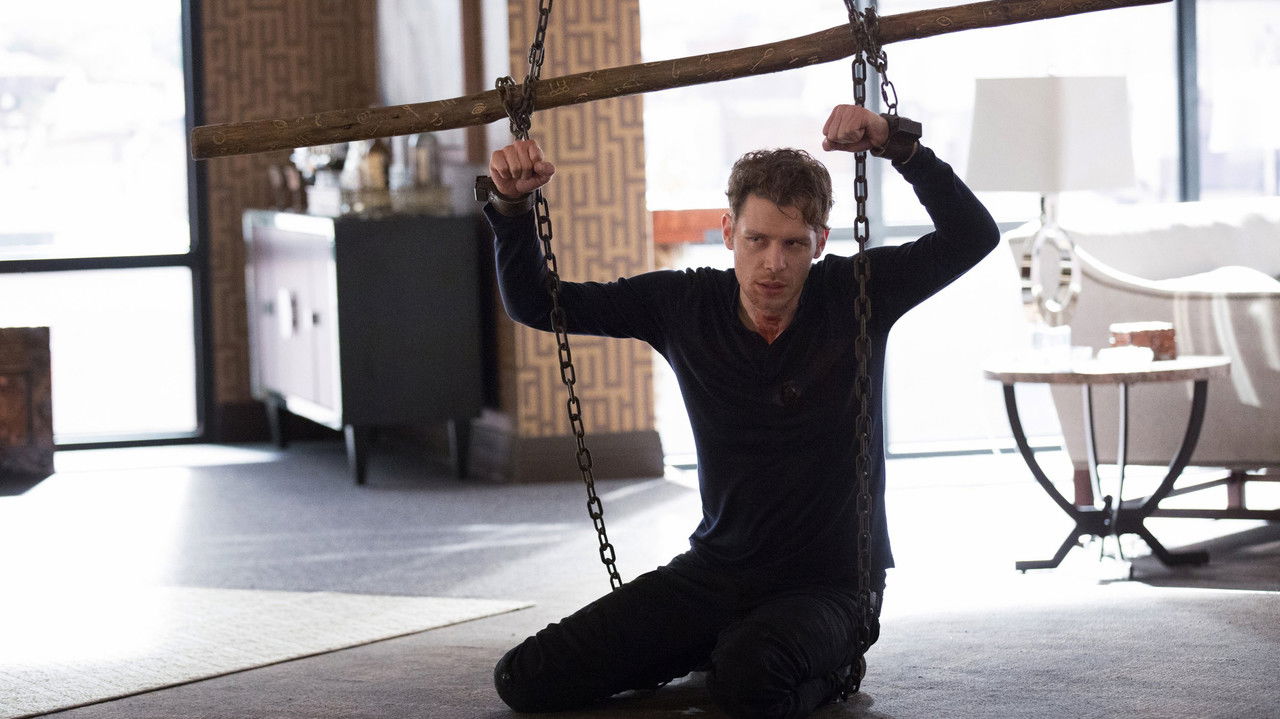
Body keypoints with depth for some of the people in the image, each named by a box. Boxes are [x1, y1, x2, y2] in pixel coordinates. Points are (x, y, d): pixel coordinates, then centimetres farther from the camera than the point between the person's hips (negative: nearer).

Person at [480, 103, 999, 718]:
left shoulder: (854, 297, -9)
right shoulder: (685, 304, -3)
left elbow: (972, 236, -20)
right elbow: (534, 304, 2)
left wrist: (897, 144, -31)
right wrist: (511, 206, -15)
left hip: (828, 582, -4)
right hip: (715, 571, 4)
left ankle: (828, 664, 0)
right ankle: (713, 646, 17)